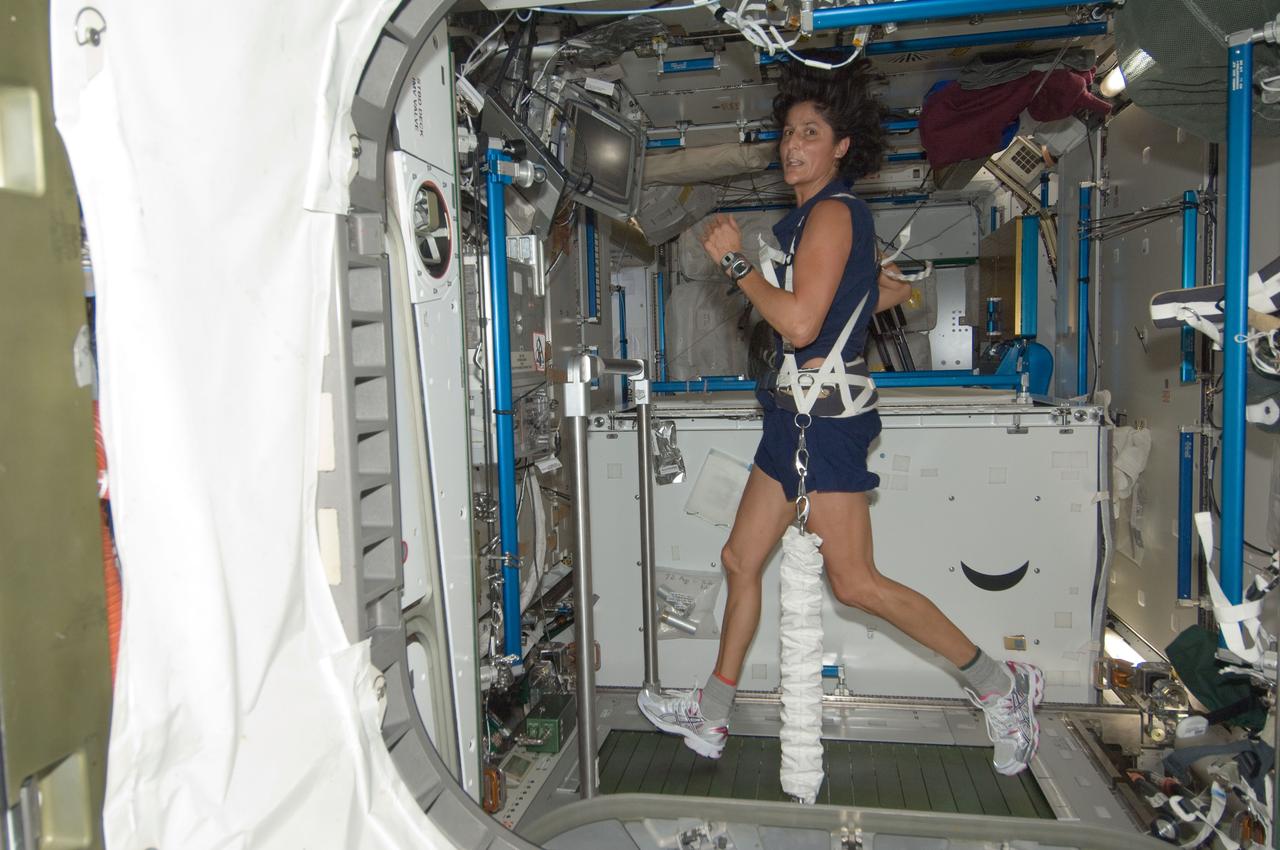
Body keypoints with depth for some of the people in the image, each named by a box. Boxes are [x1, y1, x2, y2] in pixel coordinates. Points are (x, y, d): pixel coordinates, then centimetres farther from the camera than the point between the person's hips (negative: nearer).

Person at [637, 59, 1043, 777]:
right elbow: (898, 288, 27)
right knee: (741, 559, 12)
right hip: (799, 413, 10)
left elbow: (799, 323, -23)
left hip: (825, 413, -10)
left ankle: (1002, 684, 10)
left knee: (856, 582, -7)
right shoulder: (823, 214, 17)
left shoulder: (832, 212, -12)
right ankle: (711, 716, 23)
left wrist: (735, 259, -14)